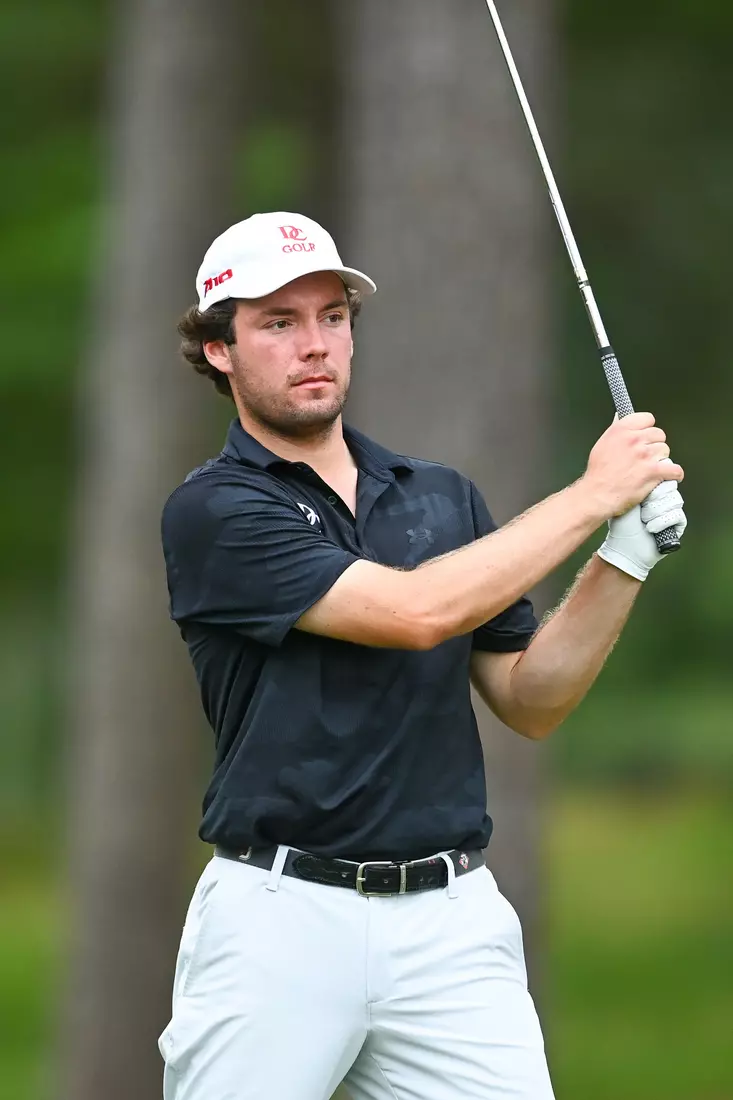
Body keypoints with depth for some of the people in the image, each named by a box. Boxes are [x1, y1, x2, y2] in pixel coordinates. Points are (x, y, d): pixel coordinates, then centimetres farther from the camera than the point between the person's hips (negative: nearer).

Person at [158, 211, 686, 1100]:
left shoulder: (444, 497, 13)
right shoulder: (214, 511, -5)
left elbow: (529, 702, 13)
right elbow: (416, 610, -17)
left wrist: (627, 554, -1)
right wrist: (592, 495, -8)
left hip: (453, 924, 4)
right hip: (280, 916, -4)